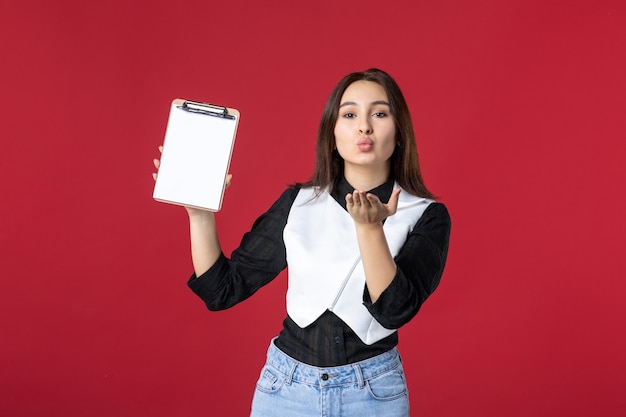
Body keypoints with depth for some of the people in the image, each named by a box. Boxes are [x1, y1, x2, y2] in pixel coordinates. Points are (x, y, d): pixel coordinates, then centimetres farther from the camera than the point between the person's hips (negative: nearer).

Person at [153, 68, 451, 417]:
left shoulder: (427, 217, -8)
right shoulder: (297, 203, -3)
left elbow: (394, 310, -21)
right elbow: (222, 290, -2)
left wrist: (371, 227, -33)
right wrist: (199, 212, -14)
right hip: (286, 386, 2)